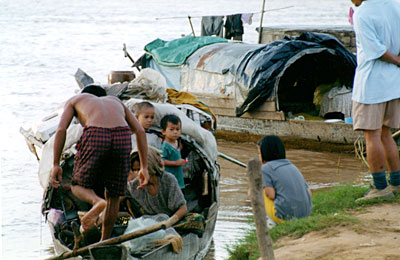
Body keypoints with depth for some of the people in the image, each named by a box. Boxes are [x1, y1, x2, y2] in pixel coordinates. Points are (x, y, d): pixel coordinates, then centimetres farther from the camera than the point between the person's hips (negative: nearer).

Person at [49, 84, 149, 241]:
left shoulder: (75, 100, 32)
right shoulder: (116, 101, 38)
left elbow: (61, 129, 13)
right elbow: (140, 131, 24)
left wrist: (56, 165, 12)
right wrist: (144, 167, 21)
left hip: (95, 139, -3)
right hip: (121, 139, 3)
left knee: (78, 187, 16)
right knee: (113, 195, 20)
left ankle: (96, 202, -16)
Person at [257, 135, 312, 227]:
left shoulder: (265, 168, 0)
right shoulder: (292, 167, 18)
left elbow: (271, 195, -11)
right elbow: (309, 193, 13)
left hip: (285, 215, -7)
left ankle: (272, 221, 5)